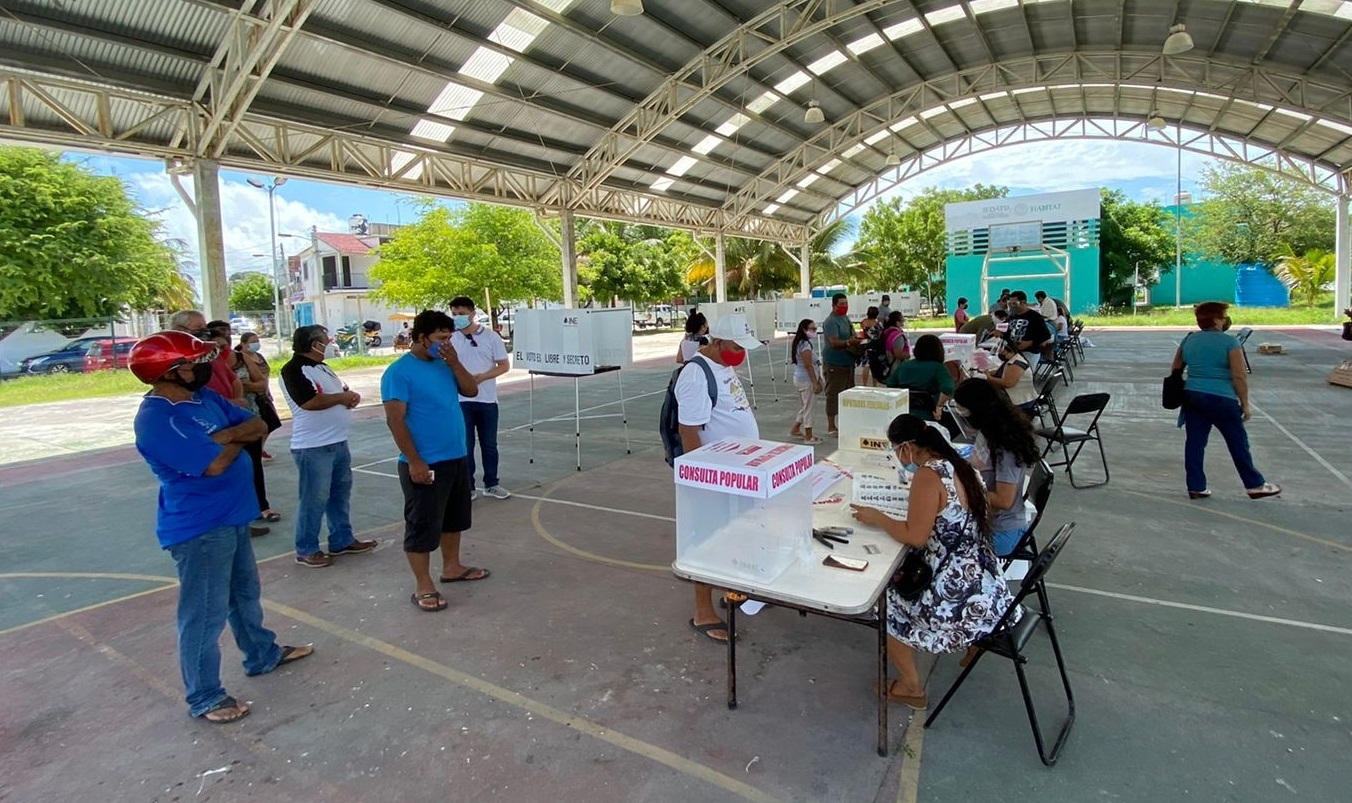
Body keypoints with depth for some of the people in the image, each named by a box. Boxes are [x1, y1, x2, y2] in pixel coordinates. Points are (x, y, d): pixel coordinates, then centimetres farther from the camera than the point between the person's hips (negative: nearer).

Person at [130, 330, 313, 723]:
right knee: (206, 613, 4)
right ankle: (205, 697, 20)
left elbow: (259, 424, 3)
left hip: (232, 517, 9)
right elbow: (215, 464, -28)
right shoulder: (155, 420, -23)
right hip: (199, 529, -9)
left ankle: (263, 654, 43)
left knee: (245, 592, 24)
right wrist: (240, 437, -9)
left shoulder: (204, 396, 4)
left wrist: (226, 435, -17)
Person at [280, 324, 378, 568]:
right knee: (314, 500, -1)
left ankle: (342, 540, 29)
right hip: (313, 447, -9)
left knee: (341, 494, 17)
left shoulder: (322, 367, 15)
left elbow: (340, 392, 22)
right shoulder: (294, 370, -14)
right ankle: (307, 550, 12)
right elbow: (310, 401, -26)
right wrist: (342, 397, -12)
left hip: (338, 442, 10)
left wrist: (350, 396, -2)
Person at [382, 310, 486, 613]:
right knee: (423, 524, 1)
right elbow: (395, 420, -18)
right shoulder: (399, 372, -14)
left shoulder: (444, 364, 8)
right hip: (425, 463, -8)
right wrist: (414, 462, -20)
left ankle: (452, 567, 36)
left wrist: (454, 363, -8)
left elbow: (471, 390, 6)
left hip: (457, 458, 8)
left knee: (454, 517, 20)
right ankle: (423, 587, 12)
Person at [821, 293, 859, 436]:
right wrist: (848, 342, -45)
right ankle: (831, 427, 2)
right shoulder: (831, 321, -16)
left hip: (848, 362, 10)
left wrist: (857, 341, 5)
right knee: (833, 394, -5)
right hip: (834, 364, -10)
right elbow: (834, 342, -28)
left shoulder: (846, 318, 14)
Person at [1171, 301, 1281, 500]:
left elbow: (1175, 369, 15)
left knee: (1195, 442, 6)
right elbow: (1239, 376, -12)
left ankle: (1196, 487, 9)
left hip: (1192, 396, 5)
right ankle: (1255, 485, 20)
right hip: (1221, 399, -5)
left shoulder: (1188, 340, 7)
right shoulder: (1229, 341, -9)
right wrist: (1245, 403, -5)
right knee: (1238, 443, 8)